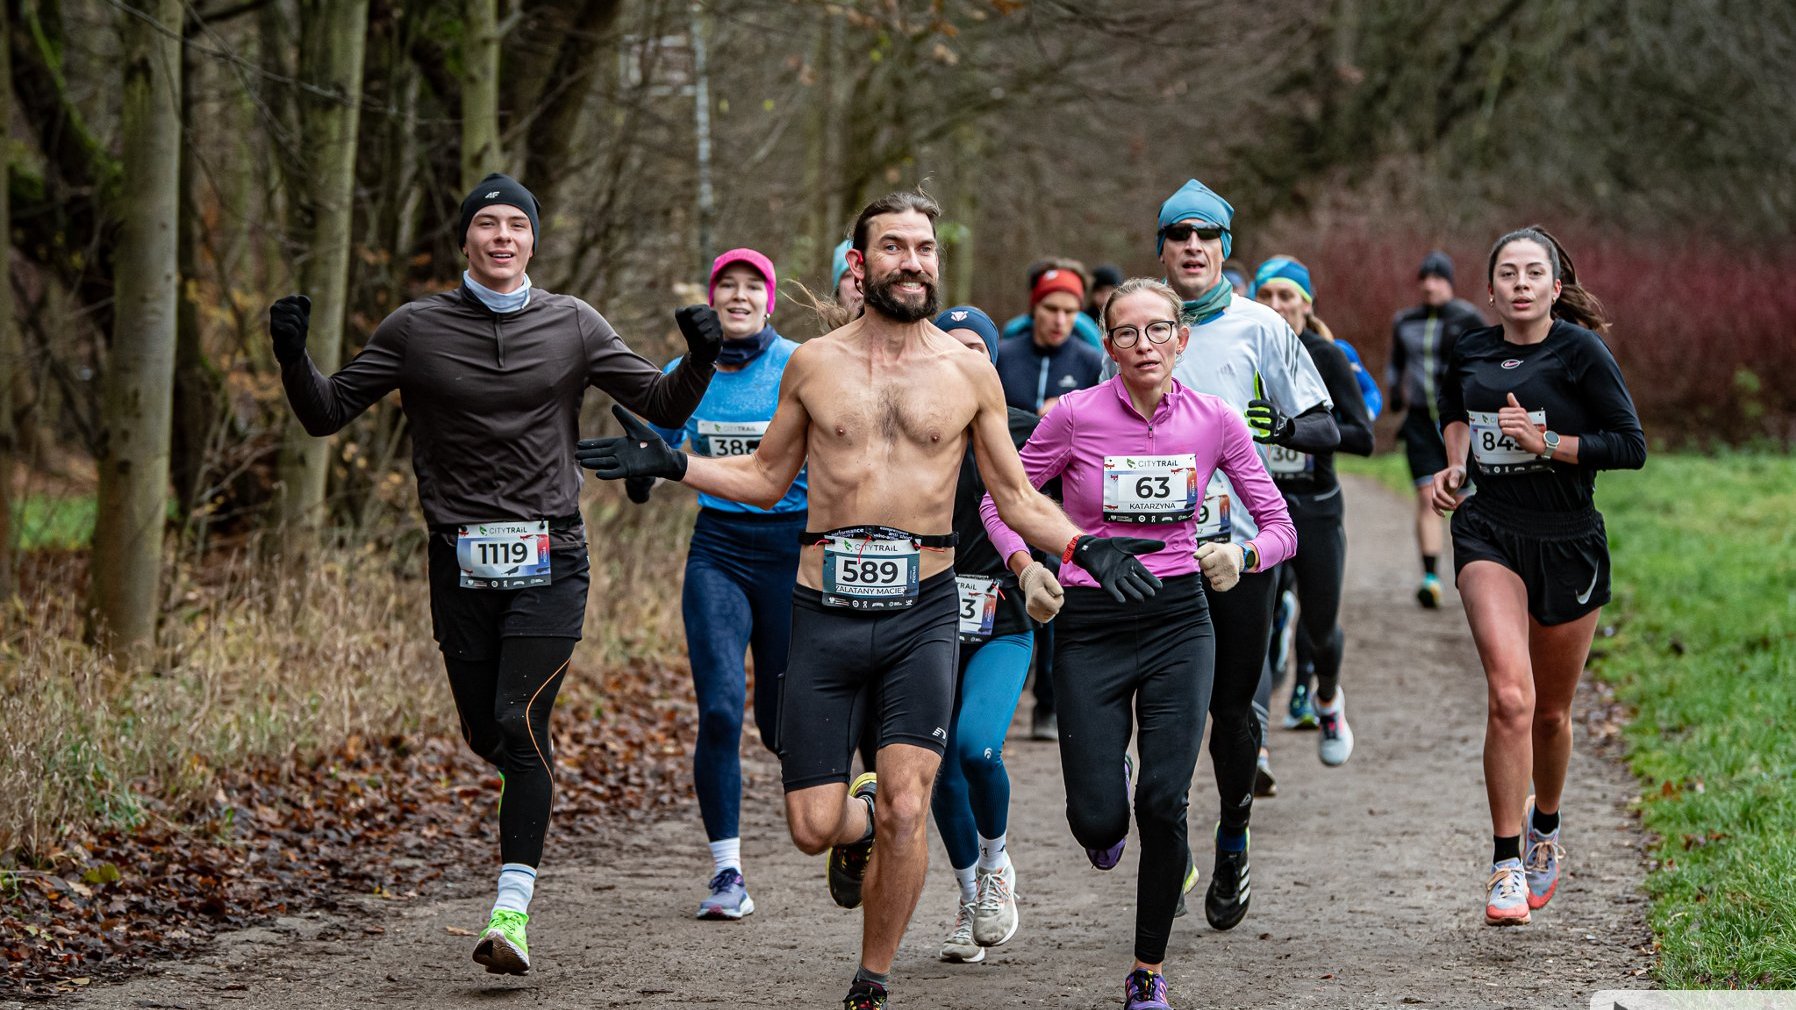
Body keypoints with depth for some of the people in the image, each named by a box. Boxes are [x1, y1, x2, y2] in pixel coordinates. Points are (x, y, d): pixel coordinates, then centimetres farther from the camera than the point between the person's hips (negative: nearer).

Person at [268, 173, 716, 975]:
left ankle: (513, 910, -16)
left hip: (549, 559, -1)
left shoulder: (572, 326, 3)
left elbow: (662, 406, 7)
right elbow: (326, 412, 4)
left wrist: (701, 359, -13)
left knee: (522, 723, -14)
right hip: (461, 562, 2)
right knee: (487, 735, 9)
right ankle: (528, 783, 45)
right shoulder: (416, 329, 2)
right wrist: (293, 357, -15)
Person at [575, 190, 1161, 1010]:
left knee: (905, 813, -12)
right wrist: (671, 466, 4)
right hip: (826, 610, 1)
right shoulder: (812, 364, 6)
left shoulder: (967, 372, 5)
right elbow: (766, 477, 17)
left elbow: (1014, 494, 12)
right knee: (813, 827, -2)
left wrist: (1080, 545, -5)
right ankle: (861, 824, 37)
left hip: (922, 611, -1)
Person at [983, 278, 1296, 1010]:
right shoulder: (1076, 415, -9)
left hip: (1177, 620, 1)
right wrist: (1026, 566, -15)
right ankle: (1104, 825, 35)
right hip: (1091, 624, -1)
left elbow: (1280, 526, 4)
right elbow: (1000, 501, 3)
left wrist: (1244, 554, -18)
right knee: (1100, 817, -6)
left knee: (1163, 803, -10)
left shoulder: (1215, 420, -3)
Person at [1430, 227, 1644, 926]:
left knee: (1550, 712, 13)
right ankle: (1507, 863, -16)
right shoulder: (1470, 352, 5)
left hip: (1568, 544, -1)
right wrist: (1455, 464, 10)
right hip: (1489, 534, 1)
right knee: (1510, 694, -21)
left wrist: (1546, 443, -17)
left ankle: (1545, 831, 42)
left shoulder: (1580, 351, -7)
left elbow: (1631, 446, -10)